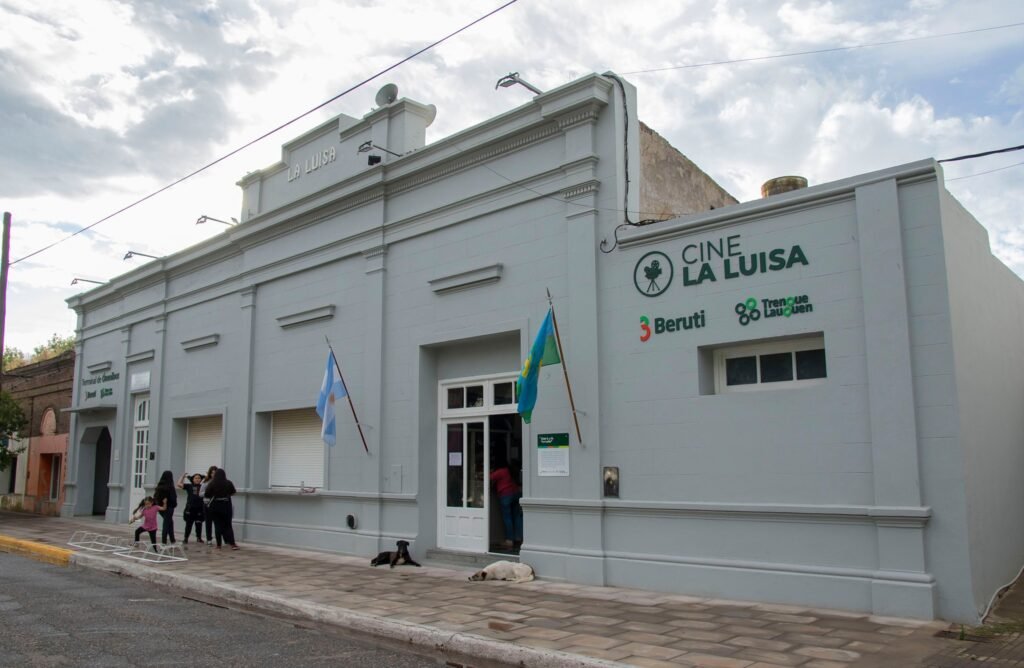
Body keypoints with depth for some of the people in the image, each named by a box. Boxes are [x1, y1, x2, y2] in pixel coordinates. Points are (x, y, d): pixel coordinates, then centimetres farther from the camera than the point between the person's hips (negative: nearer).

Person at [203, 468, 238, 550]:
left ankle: (218, 545, 8)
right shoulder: (229, 483, -5)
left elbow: (206, 495, -6)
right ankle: (232, 544, -3)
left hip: (216, 507, -1)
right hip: (226, 507, 1)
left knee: (218, 525, 7)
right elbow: (233, 493, 9)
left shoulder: (212, 484, -10)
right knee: (228, 525, 7)